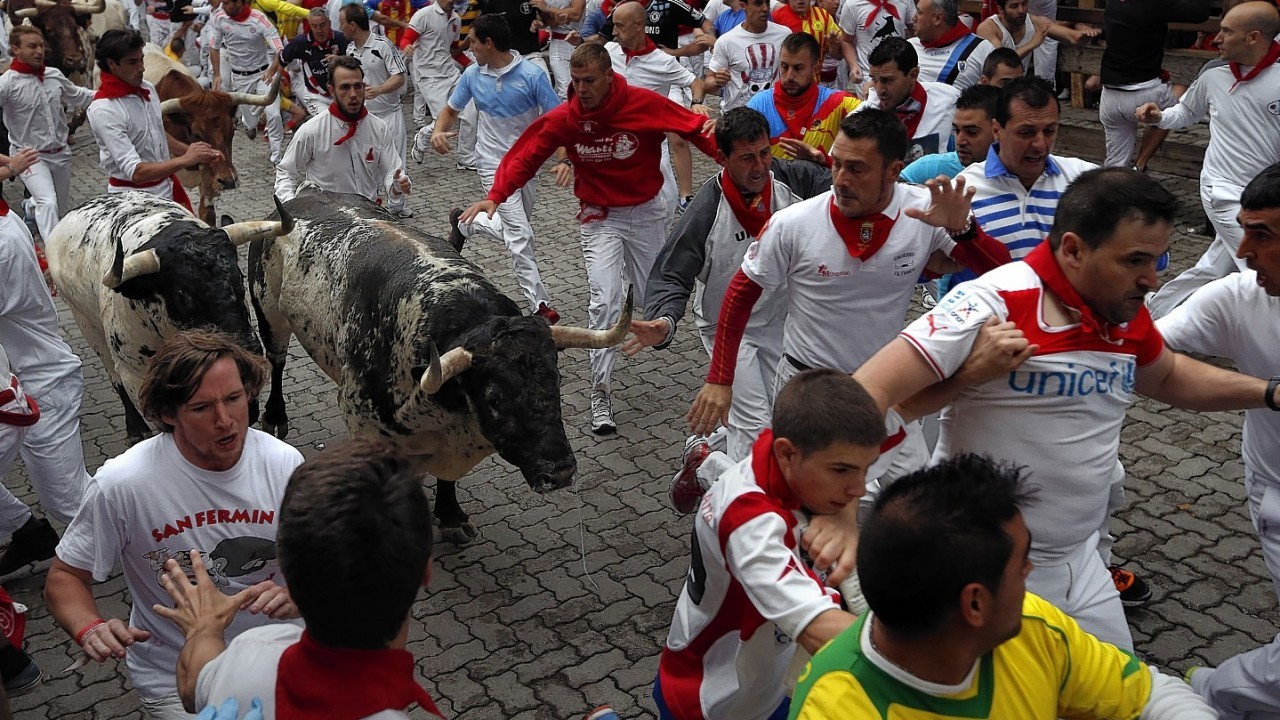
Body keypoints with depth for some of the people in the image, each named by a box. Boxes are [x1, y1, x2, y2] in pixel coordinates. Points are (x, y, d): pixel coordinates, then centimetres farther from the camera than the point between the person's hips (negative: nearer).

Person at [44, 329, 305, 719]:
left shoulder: (285, 463, -13)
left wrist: (295, 596, -24)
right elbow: (65, 577, -5)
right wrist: (90, 629, -25)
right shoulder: (122, 485, -19)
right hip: (176, 678, -2)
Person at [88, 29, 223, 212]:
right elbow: (135, 172, -26)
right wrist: (185, 160, -27)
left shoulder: (147, 89, 3)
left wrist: (191, 151, 7)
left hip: (167, 189, 7)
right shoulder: (104, 110, -21)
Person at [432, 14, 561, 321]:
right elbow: (451, 109, 11)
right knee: (521, 236, -11)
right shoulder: (472, 75, -4)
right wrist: (438, 131, -11)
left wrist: (564, 159, -29)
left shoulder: (532, 75, -15)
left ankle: (464, 223, 43)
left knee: (516, 229, 18)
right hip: (495, 166, -1)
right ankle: (539, 303, -5)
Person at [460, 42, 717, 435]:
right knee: (605, 300, -15)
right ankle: (600, 392, -6)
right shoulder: (563, 119, -13)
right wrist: (495, 197, -24)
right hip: (600, 218, -1)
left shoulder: (645, 104, -18)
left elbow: (695, 127, -16)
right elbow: (524, 156, -11)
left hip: (645, 212, 1)